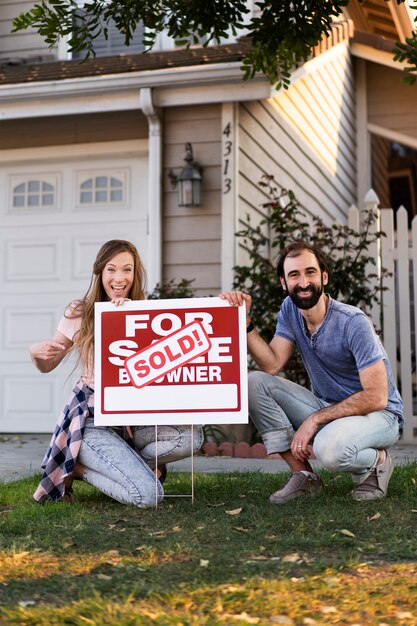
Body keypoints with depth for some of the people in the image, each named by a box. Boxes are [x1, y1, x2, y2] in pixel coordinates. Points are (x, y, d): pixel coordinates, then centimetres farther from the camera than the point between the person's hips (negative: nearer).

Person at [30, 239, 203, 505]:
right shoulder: (80, 313, -3)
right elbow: (47, 366, 7)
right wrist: (36, 353, -17)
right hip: (91, 417, -4)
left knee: (192, 436, -24)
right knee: (149, 494, -22)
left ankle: (126, 462, -3)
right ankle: (75, 468, 3)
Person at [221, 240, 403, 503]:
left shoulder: (353, 322, -21)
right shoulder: (290, 310, 0)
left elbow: (376, 397, -23)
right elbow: (272, 365, -9)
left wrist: (315, 419, -23)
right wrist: (245, 321, -20)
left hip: (377, 413, -7)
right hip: (326, 408, 7)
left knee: (329, 447, -39)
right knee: (255, 382, -13)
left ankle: (377, 461, -2)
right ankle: (304, 476, -7)